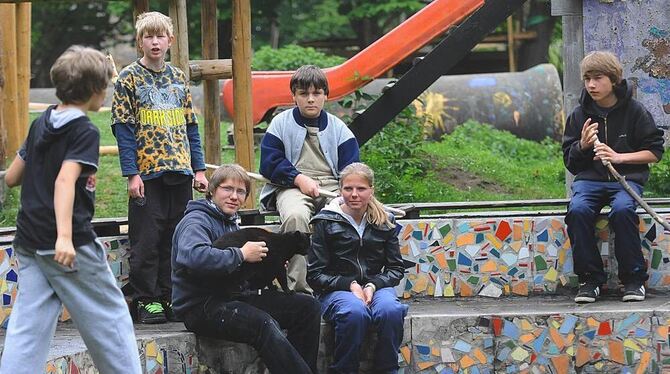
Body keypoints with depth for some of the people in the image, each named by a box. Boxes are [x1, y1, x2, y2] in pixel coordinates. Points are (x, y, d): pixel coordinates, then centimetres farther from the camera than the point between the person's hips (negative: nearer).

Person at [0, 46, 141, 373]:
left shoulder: (40, 125, 12)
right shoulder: (85, 132, -11)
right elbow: (65, 181, -25)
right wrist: (64, 236, -34)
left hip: (29, 243, 7)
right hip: (71, 247, -7)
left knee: (29, 325, 4)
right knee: (110, 318, 6)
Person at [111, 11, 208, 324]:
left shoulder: (178, 78, 13)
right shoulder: (129, 78, -1)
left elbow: (191, 126, 15)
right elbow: (123, 128, -5)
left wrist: (199, 168, 8)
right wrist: (131, 174, -12)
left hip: (180, 171, 4)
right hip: (147, 174, -4)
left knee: (177, 237, 7)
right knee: (147, 240, -2)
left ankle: (171, 297, 16)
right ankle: (146, 300, 5)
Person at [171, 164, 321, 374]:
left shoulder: (231, 223, 22)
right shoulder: (196, 221, -9)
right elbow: (194, 257, -32)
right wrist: (241, 254, -24)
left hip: (234, 297, 9)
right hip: (200, 306, -9)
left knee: (307, 306, -1)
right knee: (263, 323, -35)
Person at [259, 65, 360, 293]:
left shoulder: (338, 127, 17)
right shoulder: (281, 123, 12)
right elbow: (269, 162, 4)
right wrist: (300, 179, -11)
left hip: (332, 187, 2)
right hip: (291, 187, -2)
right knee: (295, 216, -38)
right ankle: (299, 287, -35)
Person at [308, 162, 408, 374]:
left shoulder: (384, 222, 9)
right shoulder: (326, 223, 1)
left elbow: (396, 269, 10)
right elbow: (315, 275, 0)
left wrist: (373, 285, -10)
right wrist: (350, 285, -13)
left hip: (376, 287, 2)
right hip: (337, 290, -2)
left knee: (390, 310, -34)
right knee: (355, 312, -38)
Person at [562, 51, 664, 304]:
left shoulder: (634, 111, 1)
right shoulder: (580, 114, 8)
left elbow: (654, 152, 1)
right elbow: (570, 161, 13)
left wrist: (618, 157, -12)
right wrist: (582, 145, -9)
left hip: (626, 177, -2)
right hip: (590, 179, 2)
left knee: (622, 209, -35)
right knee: (577, 210, -30)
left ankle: (633, 278, -21)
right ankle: (590, 278, -19)